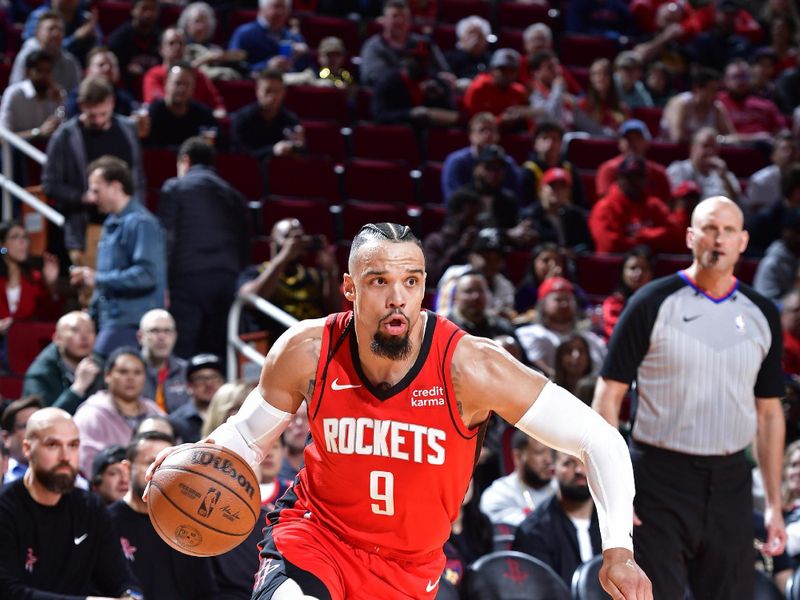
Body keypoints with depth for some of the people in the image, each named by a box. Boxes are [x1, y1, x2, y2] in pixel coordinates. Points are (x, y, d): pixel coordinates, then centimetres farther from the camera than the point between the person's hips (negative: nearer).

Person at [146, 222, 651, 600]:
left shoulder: (468, 366, -23)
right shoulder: (306, 351, -17)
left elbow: (599, 441, -18)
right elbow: (247, 436, 2)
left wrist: (619, 550, -29)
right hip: (316, 534, -1)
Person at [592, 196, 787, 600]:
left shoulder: (762, 315, 10)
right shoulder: (652, 304, -3)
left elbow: (769, 412, 14)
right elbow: (608, 394, -4)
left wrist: (774, 504, 9)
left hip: (730, 486, 4)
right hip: (661, 480, -4)